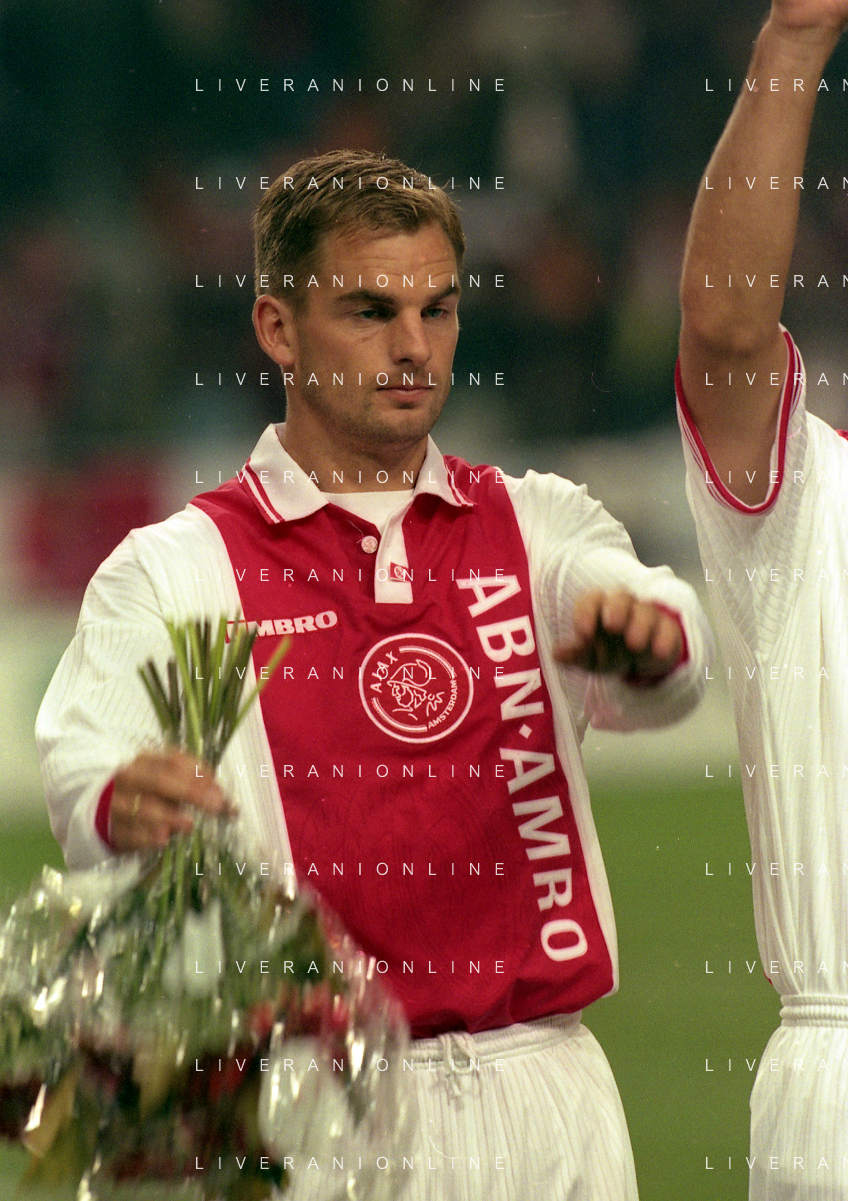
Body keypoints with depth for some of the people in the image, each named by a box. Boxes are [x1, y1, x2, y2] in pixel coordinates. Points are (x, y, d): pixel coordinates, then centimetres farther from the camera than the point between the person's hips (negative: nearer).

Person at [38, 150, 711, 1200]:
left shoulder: (537, 525, 11)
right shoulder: (175, 570, 2)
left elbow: (663, 680, -9)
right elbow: (88, 758, -15)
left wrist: (643, 628, -33)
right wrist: (123, 804, -38)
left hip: (547, 1086, 3)